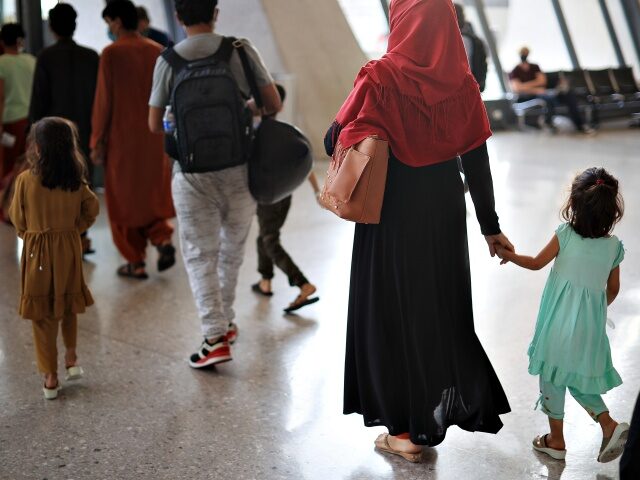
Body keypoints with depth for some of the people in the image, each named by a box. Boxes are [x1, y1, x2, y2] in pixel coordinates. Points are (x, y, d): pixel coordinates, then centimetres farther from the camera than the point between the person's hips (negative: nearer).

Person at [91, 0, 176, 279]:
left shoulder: (112, 53, -11)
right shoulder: (158, 52, 1)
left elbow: (103, 100, -11)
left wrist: (97, 142, -5)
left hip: (122, 138, -4)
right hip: (154, 138, 4)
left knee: (125, 200, 9)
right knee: (151, 195, 20)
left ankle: (136, 263, 13)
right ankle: (163, 240, -2)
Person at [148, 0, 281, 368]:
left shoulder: (168, 62, -4)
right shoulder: (240, 50, -4)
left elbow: (155, 125, 2)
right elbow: (274, 104, -1)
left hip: (192, 173, -1)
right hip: (238, 170, 1)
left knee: (200, 254, 6)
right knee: (232, 249, 18)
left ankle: (215, 337, -2)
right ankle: (226, 321, 32)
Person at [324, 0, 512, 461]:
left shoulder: (382, 78, -15)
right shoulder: (462, 83, -4)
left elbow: (334, 141, -14)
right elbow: (477, 162, -2)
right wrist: (490, 226, 6)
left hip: (393, 212, -4)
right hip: (445, 210, 4)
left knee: (393, 310, 10)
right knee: (442, 306, 21)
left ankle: (407, 429, 20)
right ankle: (451, 401, 32)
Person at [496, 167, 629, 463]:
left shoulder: (565, 234, -13)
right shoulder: (614, 246, -3)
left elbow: (536, 263, -1)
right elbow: (613, 289, 7)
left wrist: (508, 255, 16)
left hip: (560, 323, -3)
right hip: (591, 326, 4)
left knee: (552, 377, 11)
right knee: (579, 378, 20)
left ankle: (556, 440, 21)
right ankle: (610, 426, 7)